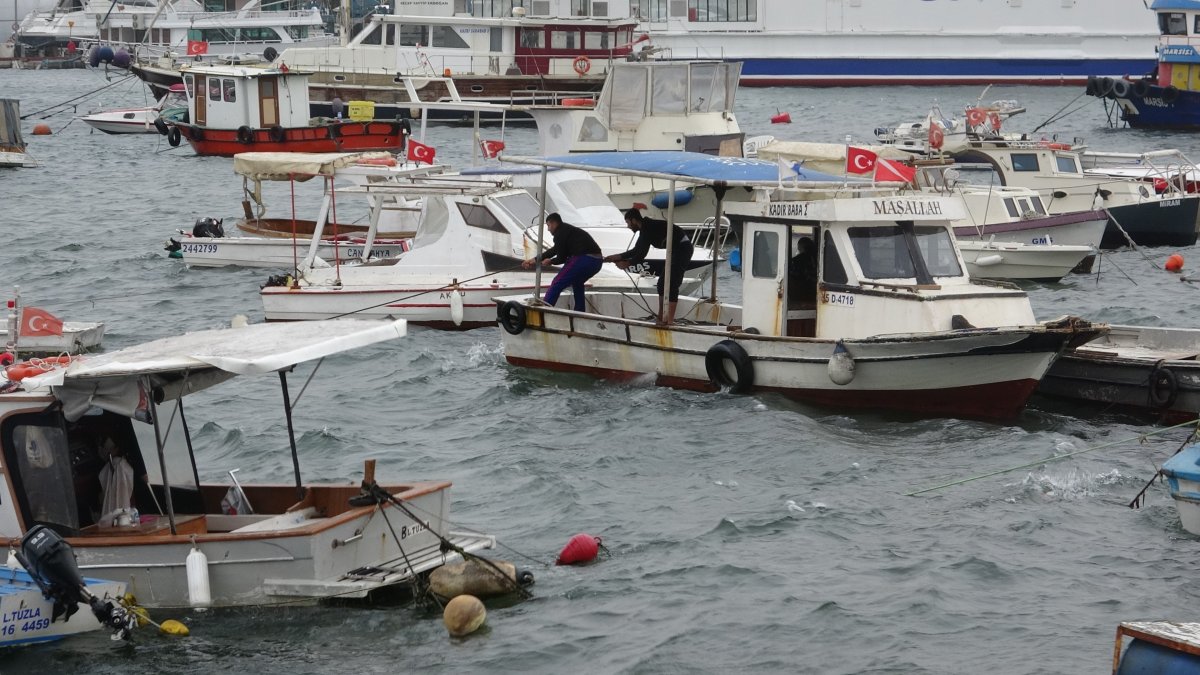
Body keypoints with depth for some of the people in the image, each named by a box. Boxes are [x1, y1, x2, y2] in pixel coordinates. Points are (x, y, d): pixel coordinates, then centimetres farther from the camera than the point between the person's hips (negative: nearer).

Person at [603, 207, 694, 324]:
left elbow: (641, 254, -19)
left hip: (683, 248, -11)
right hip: (676, 250, 11)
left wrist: (627, 263, -7)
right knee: (662, 283, 12)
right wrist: (618, 256, 16)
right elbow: (637, 250, 18)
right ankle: (663, 317, 15)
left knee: (672, 284, -13)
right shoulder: (645, 228, 11)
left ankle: (670, 319, -16)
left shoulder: (648, 228, -20)